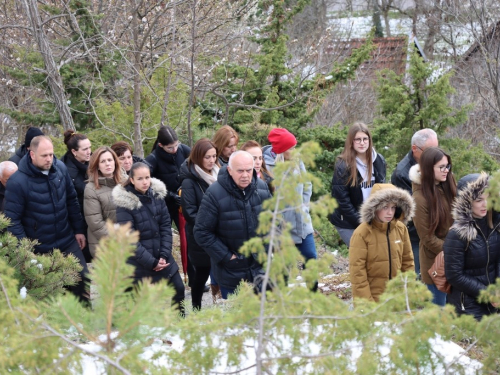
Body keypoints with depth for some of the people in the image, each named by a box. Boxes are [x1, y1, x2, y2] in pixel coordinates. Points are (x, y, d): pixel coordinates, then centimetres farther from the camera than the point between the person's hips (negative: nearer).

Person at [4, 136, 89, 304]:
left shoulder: (60, 168, -4)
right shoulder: (17, 182, -20)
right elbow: (12, 219, -16)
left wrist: (78, 230, 10)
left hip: (68, 242, 5)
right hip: (39, 250, -5)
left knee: (83, 281, 12)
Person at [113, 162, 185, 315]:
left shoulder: (157, 195, 0)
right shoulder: (125, 204, -15)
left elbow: (166, 226, 2)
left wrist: (164, 255, -9)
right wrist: (151, 262, -18)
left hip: (163, 259, 5)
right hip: (139, 263, -5)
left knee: (178, 289, 10)